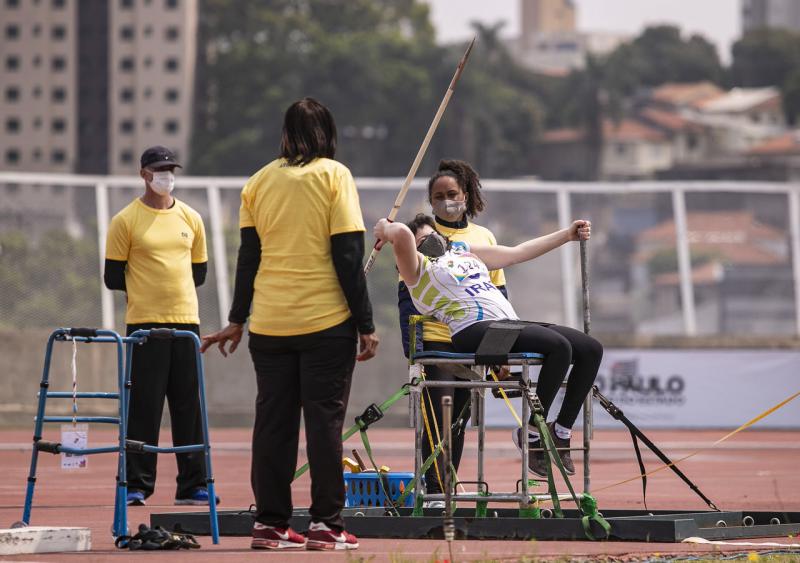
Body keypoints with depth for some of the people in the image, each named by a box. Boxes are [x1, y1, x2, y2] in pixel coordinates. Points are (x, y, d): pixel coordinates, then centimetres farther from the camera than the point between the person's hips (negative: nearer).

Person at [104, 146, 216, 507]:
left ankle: (192, 486, 7)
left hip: (185, 321, 4)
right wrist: (147, 289, 8)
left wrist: (167, 286, 9)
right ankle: (137, 486, -1)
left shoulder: (190, 219, 12)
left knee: (189, 406, 4)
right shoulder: (125, 221, 0)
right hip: (144, 323, -4)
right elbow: (113, 277, 1)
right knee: (144, 407, -5)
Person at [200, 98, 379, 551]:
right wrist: (365, 324, -4)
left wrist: (238, 320, 17)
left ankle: (271, 523, 6)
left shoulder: (260, 181, 8)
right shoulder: (334, 176, -3)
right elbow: (349, 254, -7)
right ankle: (326, 524, -2)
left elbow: (248, 255, 9)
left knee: (273, 420, 7)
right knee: (324, 420, 0)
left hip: (269, 323, 3)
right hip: (326, 322, -3)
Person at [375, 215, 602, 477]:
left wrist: (568, 235, 34)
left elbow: (518, 252, 33)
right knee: (559, 346, -28)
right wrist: (384, 230, 3)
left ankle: (561, 432, 3)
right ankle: (532, 433, -21)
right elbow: (402, 233, -18)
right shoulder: (418, 267, 4)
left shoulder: (464, 251, 28)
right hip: (475, 330, -9)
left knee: (591, 349, -2)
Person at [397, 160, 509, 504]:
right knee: (438, 417, -9)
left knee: (459, 419, 8)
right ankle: (435, 493, -9)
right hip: (435, 341, -4)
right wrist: (410, 347, -12)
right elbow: (407, 295, -3)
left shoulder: (484, 237, 12)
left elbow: (499, 295, 15)